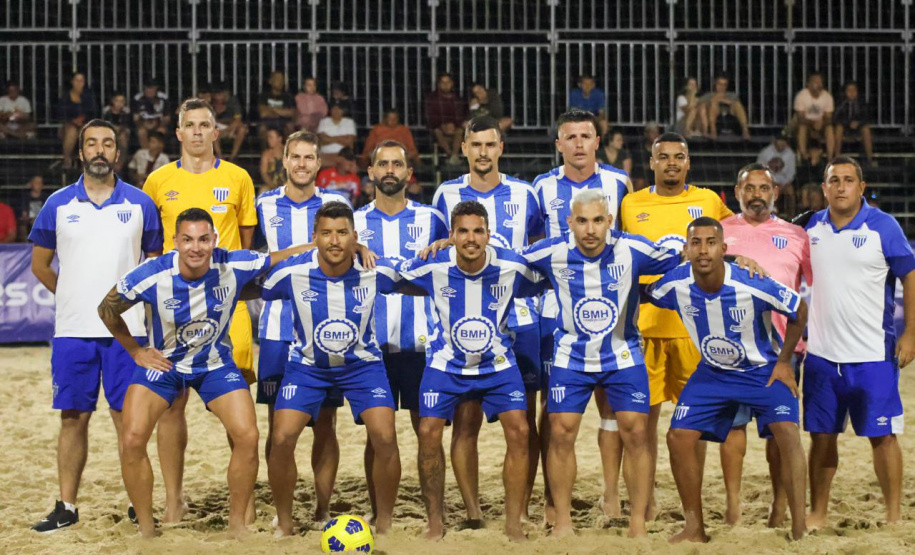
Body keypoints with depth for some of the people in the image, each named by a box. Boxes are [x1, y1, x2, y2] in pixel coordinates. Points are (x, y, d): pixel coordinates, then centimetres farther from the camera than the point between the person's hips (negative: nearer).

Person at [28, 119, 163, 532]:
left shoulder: (140, 204, 3)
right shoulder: (58, 205, 5)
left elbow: (157, 263, 12)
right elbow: (40, 264, 13)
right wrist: (75, 297, 12)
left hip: (126, 329, -1)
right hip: (72, 330, 1)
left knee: (127, 419, 0)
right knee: (73, 418, 5)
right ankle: (67, 507, 12)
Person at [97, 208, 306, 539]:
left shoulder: (234, 267, -22)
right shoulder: (151, 276, -24)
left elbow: (279, 259, -7)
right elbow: (107, 310, -6)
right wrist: (135, 351, -4)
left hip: (215, 363, 1)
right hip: (162, 362, -1)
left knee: (247, 437, -14)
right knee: (132, 439, -17)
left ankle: (237, 524, 6)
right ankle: (146, 529, 0)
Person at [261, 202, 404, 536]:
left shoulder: (377, 272, -19)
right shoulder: (292, 273, -21)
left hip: (361, 362, 0)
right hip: (308, 363, 0)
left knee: (385, 437, -17)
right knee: (282, 439, -15)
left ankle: (384, 525, 3)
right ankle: (284, 524, 8)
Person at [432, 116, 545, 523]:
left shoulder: (524, 194, 7)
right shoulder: (446, 195, 6)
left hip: (520, 318, 0)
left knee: (523, 420, 0)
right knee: (466, 419, -4)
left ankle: (521, 509, 8)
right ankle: (472, 511, 1)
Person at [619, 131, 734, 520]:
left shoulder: (709, 201, 6)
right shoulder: (631, 204, 7)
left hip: (694, 324, 0)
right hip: (645, 323, 0)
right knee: (645, 413, 1)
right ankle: (646, 500, 9)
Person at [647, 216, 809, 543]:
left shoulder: (752, 286, -29)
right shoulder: (676, 285, -20)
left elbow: (799, 311, -13)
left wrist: (784, 361, -10)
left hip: (763, 369, -4)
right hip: (713, 372, 4)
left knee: (787, 432, -24)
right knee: (679, 436, -5)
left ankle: (799, 529, -20)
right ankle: (695, 528, 9)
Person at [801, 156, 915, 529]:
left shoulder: (883, 226, -6)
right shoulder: (812, 227, 6)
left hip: (872, 356, -4)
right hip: (821, 354, 4)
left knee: (882, 435, -1)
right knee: (821, 436, 9)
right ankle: (817, 514, 19)